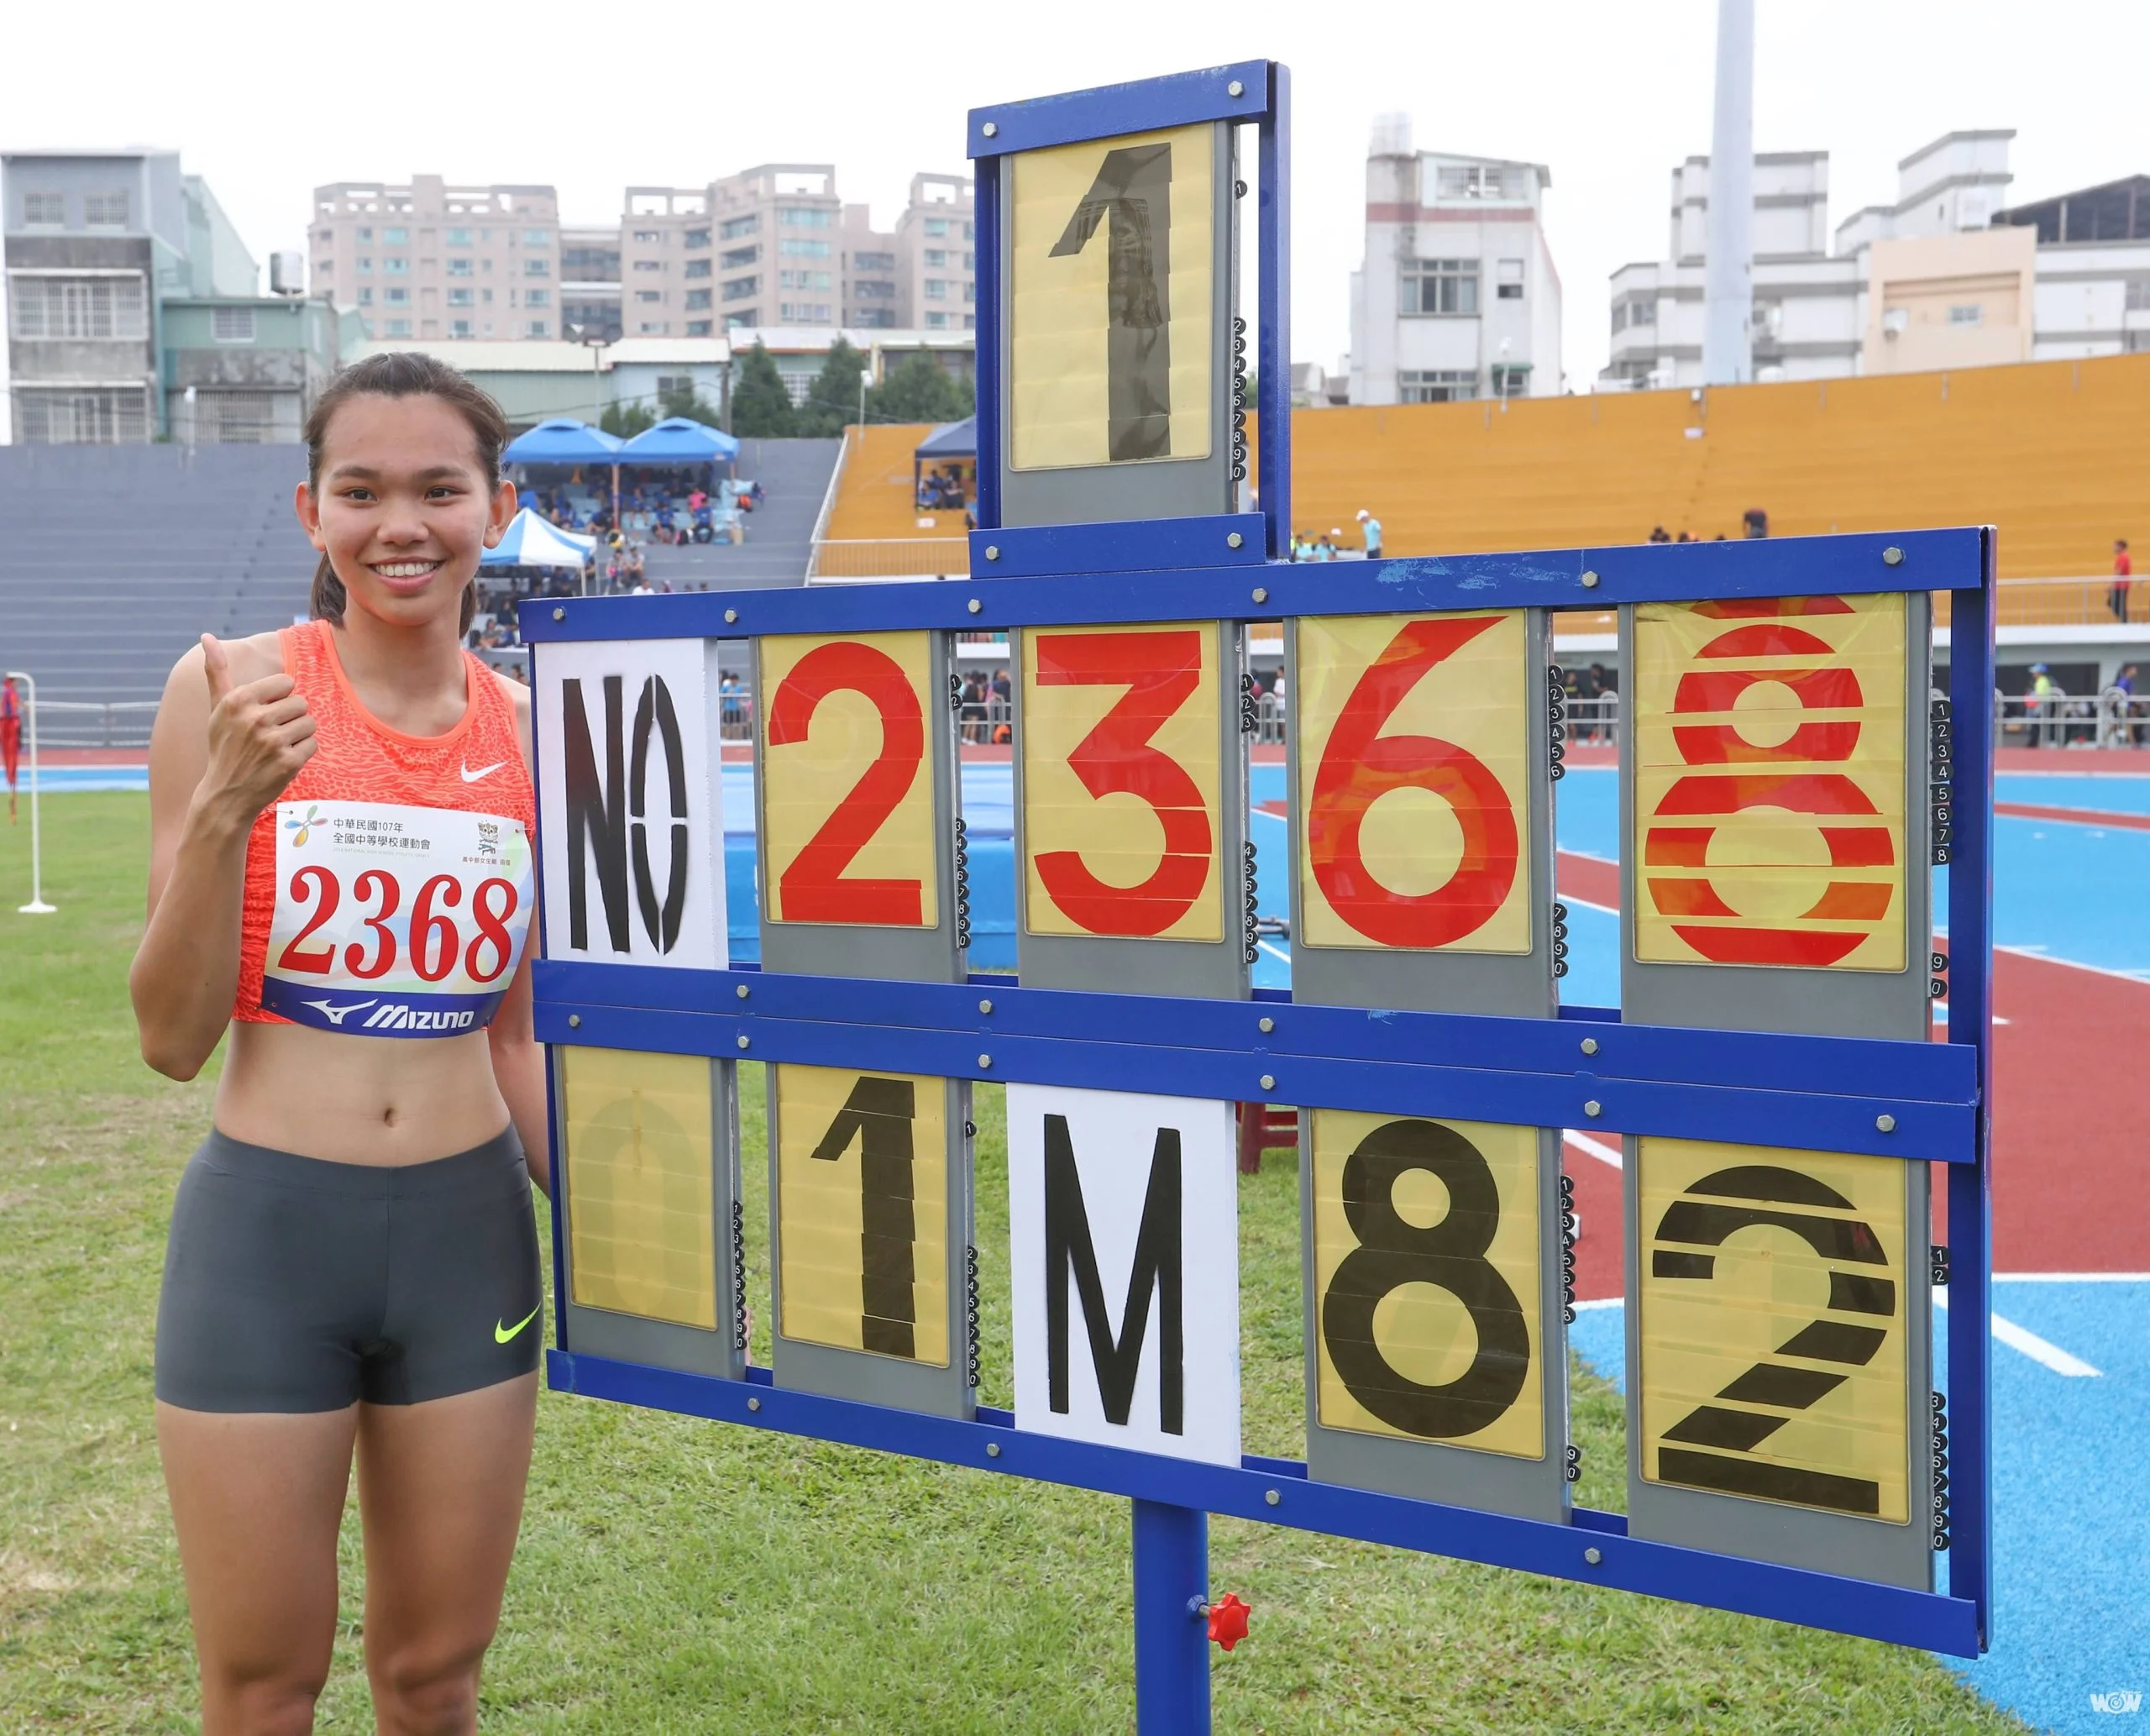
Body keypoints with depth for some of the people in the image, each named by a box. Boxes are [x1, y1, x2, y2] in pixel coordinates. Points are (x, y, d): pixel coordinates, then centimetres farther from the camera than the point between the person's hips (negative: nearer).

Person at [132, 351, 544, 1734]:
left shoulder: (527, 730, 2)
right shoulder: (234, 690, -8)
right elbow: (173, 1039, -7)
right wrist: (224, 815, -19)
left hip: (469, 1225, 3)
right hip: (266, 1226, -3)